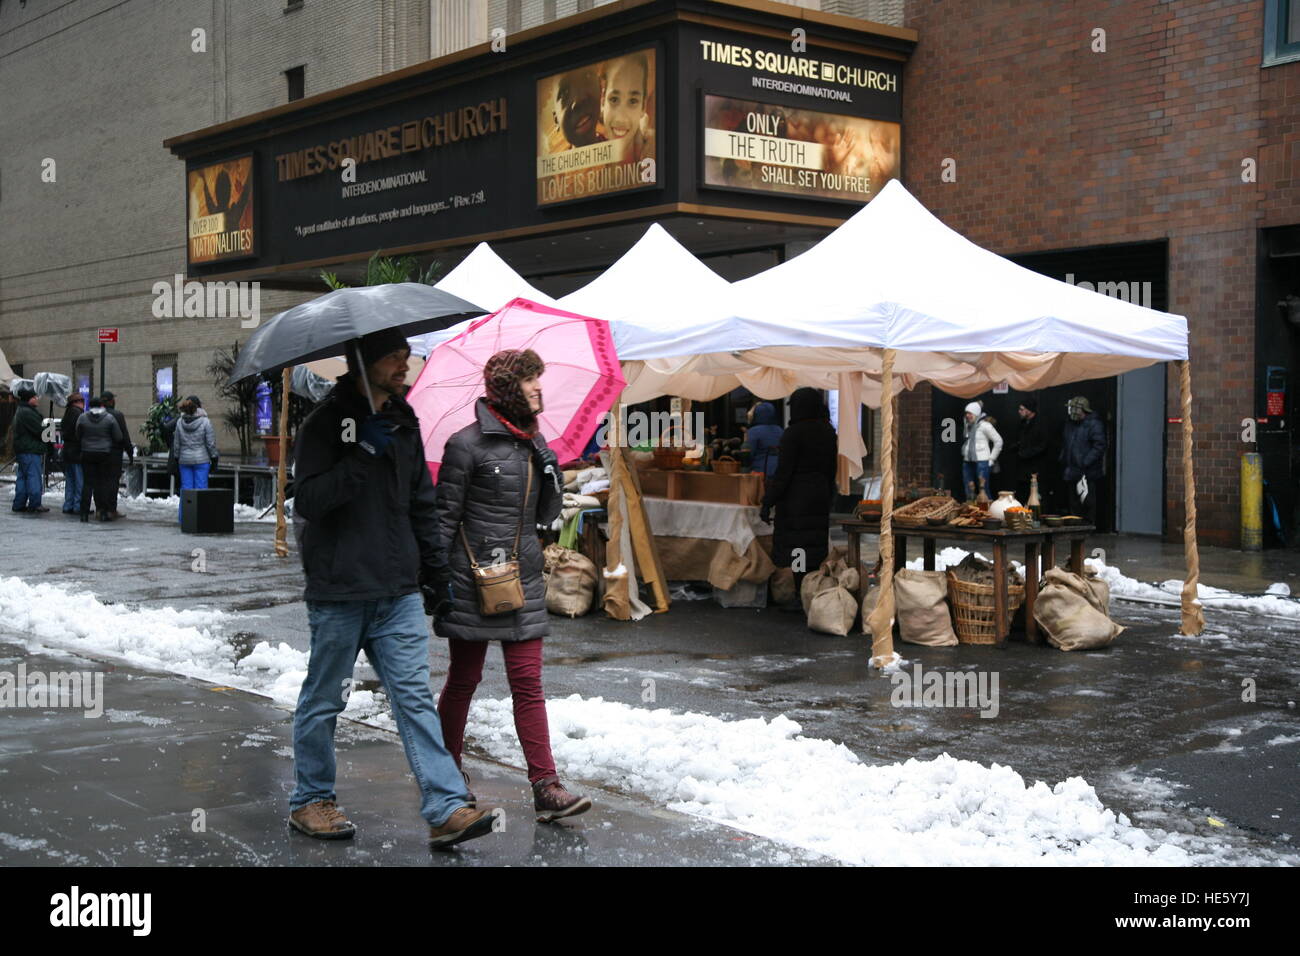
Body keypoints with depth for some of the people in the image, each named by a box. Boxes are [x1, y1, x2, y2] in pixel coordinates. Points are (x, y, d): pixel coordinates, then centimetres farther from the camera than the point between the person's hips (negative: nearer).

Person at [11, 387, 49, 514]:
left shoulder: (21, 412, 18)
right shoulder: (28, 412, -16)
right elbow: (39, 430, -18)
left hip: (22, 451, 11)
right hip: (30, 451, -11)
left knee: (22, 477, 14)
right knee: (34, 476, -8)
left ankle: (19, 504, 18)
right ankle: (34, 505, -7)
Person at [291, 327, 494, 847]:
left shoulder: (403, 423, 12)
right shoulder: (326, 422, -8)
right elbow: (307, 501, -17)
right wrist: (362, 456, -24)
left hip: (399, 591, 5)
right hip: (339, 591, -5)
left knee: (415, 697, -1)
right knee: (323, 701, 9)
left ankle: (447, 808, -4)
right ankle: (310, 801, 26)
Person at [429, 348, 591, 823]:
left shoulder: (533, 443, 11)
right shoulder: (468, 443, -8)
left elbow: (547, 515, 14)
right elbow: (444, 516, -6)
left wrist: (550, 471, -3)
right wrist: (440, 580, -9)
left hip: (523, 580, 5)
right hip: (473, 581, -5)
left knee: (527, 681, 1)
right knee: (464, 678, 8)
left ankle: (545, 786, -1)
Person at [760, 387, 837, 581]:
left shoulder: (794, 433, -13)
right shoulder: (828, 433, 8)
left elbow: (783, 472, -15)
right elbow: (832, 471, 14)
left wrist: (767, 503, -12)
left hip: (796, 499, -7)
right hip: (821, 497, 7)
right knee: (818, 548, 11)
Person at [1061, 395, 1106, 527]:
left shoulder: (1094, 425, -10)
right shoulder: (1070, 424, 16)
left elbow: (1099, 447, -17)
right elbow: (1065, 445, 26)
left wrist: (1085, 463, -21)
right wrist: (1063, 461, 14)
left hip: (1088, 475, -8)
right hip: (1072, 474, 9)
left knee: (1088, 505, -7)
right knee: (1074, 506, 14)